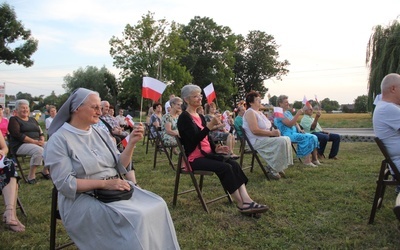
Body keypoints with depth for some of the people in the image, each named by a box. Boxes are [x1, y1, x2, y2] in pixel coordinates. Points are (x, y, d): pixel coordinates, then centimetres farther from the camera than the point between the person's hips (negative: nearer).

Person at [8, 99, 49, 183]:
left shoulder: (32, 119, 21)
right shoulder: (14, 120, 2)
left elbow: (41, 132, 16)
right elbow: (18, 135, -13)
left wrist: (42, 140, -7)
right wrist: (34, 141, -20)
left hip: (37, 143, 7)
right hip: (20, 145, -6)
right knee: (39, 150, -34)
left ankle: (45, 170, -2)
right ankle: (31, 176, -24)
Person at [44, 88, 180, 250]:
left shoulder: (101, 134, 9)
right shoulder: (59, 140, -9)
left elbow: (119, 166, 5)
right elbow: (65, 184, -15)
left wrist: (131, 143, -10)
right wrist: (104, 183, -22)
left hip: (114, 190, 6)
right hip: (82, 198, -6)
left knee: (157, 205, -12)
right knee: (134, 218, -28)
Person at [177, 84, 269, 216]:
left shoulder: (200, 116, 17)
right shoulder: (184, 117, -9)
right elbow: (195, 139, -21)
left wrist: (215, 148, 1)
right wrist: (210, 125, -28)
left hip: (206, 154, 8)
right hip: (194, 158, -8)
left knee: (233, 164, -17)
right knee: (225, 168, -27)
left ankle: (247, 200, -26)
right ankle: (241, 204, -17)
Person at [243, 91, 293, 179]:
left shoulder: (259, 112, 19)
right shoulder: (250, 112, -12)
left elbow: (267, 127, 22)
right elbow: (255, 131, -23)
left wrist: (275, 131, -1)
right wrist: (271, 133, -20)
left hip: (266, 138, 10)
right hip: (256, 141, -10)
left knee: (287, 139, -2)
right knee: (282, 142, -23)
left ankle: (278, 167, 1)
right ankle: (272, 170, -12)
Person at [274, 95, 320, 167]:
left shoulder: (288, 112, 21)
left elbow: (295, 123, 23)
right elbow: (290, 124, -18)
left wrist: (299, 129, 3)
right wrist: (297, 114, -22)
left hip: (295, 132, 9)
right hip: (288, 134, -9)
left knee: (314, 137, -7)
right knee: (310, 138, -23)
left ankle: (314, 159, -4)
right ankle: (307, 161, -19)